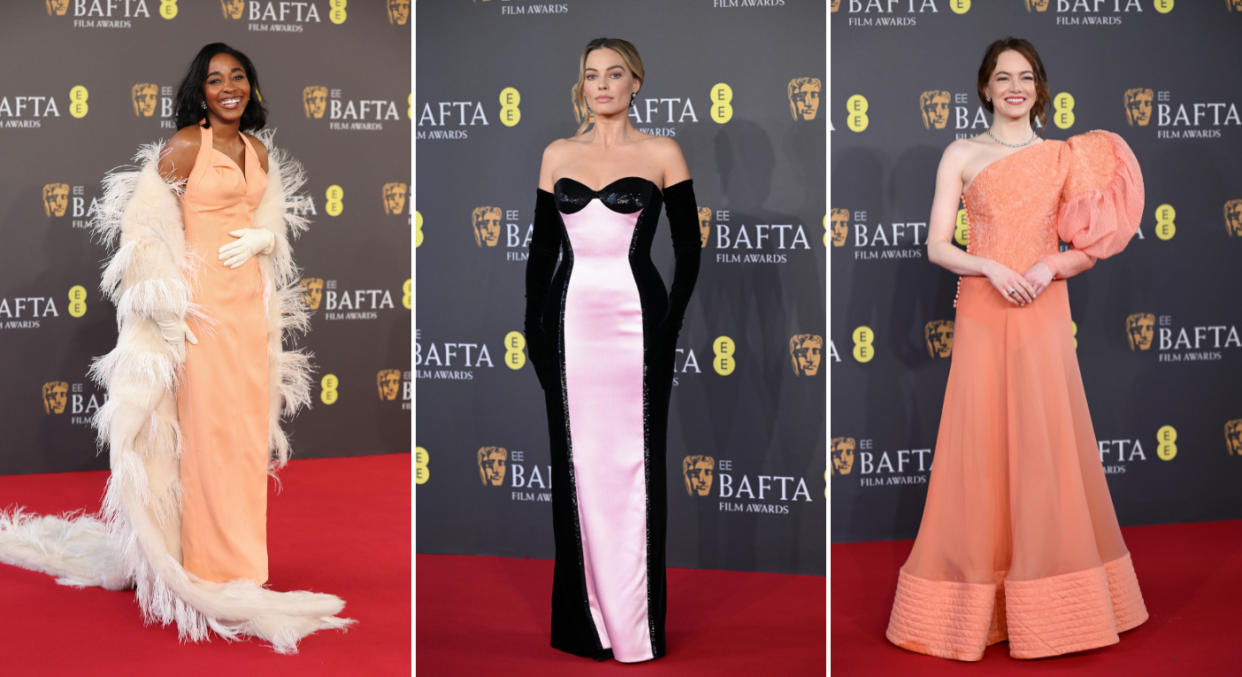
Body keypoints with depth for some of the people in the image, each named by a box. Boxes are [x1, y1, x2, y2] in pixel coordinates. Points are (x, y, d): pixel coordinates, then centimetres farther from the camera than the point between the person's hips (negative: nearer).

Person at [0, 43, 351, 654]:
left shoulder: (258, 150, 13)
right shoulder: (186, 144, -7)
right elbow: (145, 220, -8)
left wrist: (260, 238, -1)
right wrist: (166, 293, -11)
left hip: (251, 301, 7)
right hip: (203, 302, -7)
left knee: (248, 430, 11)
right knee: (207, 428, -4)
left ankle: (240, 552, 23)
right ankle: (214, 564, 5)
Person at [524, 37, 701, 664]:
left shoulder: (662, 154, 3)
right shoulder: (557, 155, 11)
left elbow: (688, 247, 2)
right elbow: (541, 248, 12)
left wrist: (669, 328, -5)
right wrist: (533, 328, 4)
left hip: (635, 320, -2)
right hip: (571, 321, 3)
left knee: (633, 466, 0)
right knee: (578, 464, 5)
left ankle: (635, 624, 8)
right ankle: (584, 618, 15)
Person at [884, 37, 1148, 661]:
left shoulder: (1066, 157, 10)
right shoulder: (962, 155, 6)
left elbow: (1091, 248, 8)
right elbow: (936, 247, 1)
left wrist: (1051, 266, -10)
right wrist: (991, 267, -14)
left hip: (1044, 313, 1)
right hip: (981, 315, -1)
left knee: (1047, 448, 0)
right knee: (980, 449, -1)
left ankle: (1045, 598, 12)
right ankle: (976, 598, 10)